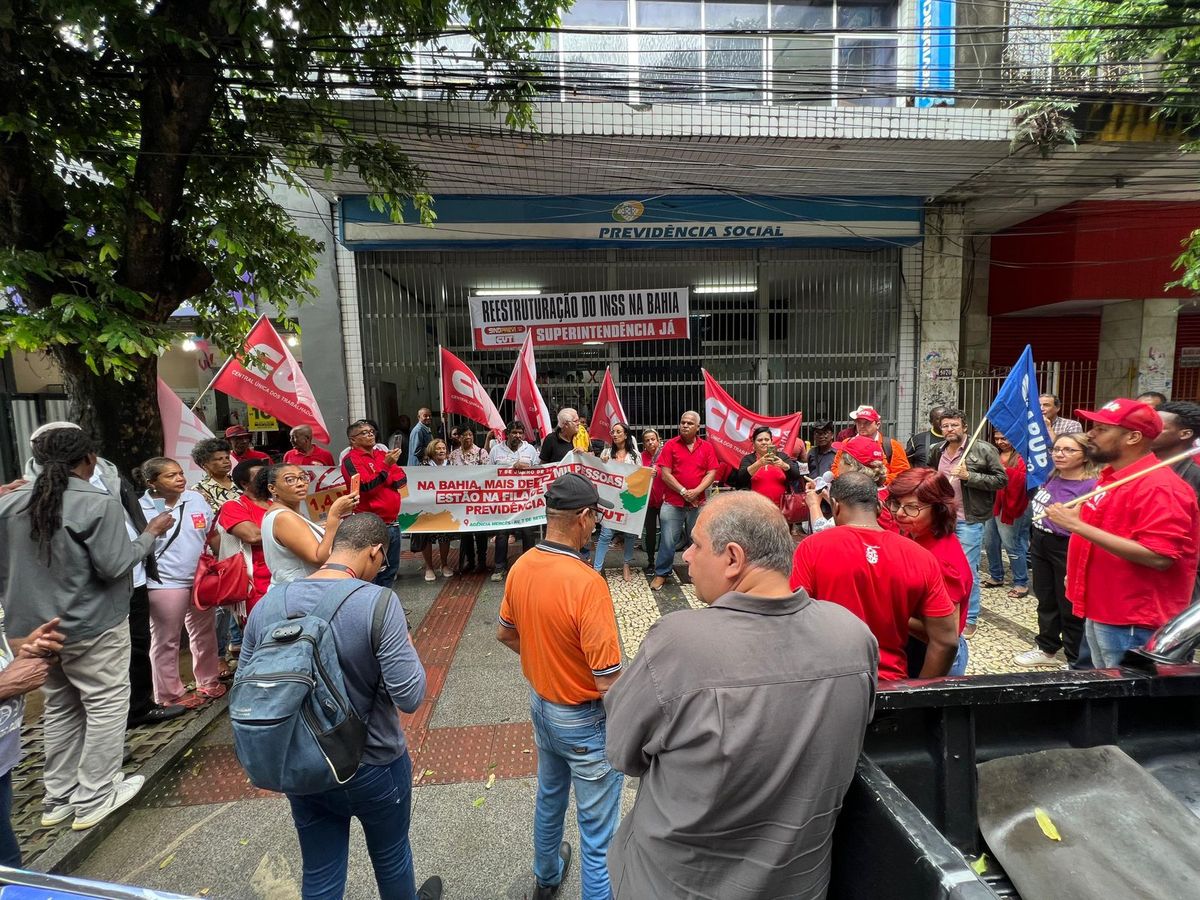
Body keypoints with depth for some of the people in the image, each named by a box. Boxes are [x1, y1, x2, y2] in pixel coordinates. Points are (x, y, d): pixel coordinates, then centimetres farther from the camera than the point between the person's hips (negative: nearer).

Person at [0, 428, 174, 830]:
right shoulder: (98, 503, -19)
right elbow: (114, 566, -19)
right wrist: (150, 533, -7)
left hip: (34, 626, 7)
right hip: (92, 627, -7)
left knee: (59, 706, 19)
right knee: (106, 704, 7)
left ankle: (58, 797, 29)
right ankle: (93, 798, 14)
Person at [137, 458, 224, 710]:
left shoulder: (196, 499, 1)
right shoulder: (141, 509, -13)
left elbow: (212, 535, 10)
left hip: (201, 580, 5)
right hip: (165, 584, -5)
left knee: (204, 632, 18)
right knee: (166, 641, 8)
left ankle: (208, 681, 35)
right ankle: (170, 695, 23)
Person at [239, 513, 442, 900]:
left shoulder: (267, 604, -9)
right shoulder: (377, 602, -26)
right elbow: (410, 697, -25)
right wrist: (406, 648, -7)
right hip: (373, 767, -3)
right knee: (391, 857, 25)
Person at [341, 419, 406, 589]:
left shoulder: (383, 454, 13)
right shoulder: (350, 460, -7)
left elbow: (402, 479, 7)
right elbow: (366, 487, -19)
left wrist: (381, 480, -9)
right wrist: (386, 465, -24)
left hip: (392, 523, 7)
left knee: (391, 569, 14)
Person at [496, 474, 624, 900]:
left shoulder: (521, 567, -10)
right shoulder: (587, 582, -33)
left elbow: (505, 633, 7)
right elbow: (608, 681, -29)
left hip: (540, 704, 8)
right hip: (584, 719, -8)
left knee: (549, 797, 32)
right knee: (598, 831, 12)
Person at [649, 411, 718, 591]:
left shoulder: (707, 447, 4)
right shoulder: (670, 445, -1)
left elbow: (711, 473, 0)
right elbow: (665, 474, -6)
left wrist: (696, 491, -14)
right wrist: (683, 491, -13)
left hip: (698, 503, 2)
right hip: (672, 502, -2)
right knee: (668, 540, 2)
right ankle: (661, 574, 16)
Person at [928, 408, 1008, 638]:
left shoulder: (983, 450, -9)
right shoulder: (937, 452, 8)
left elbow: (1001, 480, -11)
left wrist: (969, 476, -21)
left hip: (968, 520, -5)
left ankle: (970, 620, 14)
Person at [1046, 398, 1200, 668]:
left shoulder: (1159, 487, -20)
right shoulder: (1112, 476, 9)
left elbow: (1158, 557, -29)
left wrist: (1077, 525, -30)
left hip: (1132, 624, -9)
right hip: (1100, 612, 9)